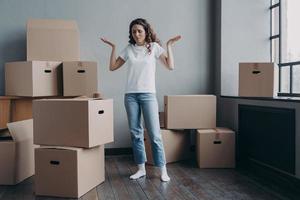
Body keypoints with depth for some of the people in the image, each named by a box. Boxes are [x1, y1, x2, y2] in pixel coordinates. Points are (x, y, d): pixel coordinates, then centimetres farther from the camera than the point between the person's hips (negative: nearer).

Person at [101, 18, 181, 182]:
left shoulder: (154, 47, 3)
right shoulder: (129, 49, 10)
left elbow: (170, 66, -6)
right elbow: (112, 67, 10)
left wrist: (169, 46, -8)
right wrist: (113, 48, 5)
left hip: (148, 94, -3)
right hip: (130, 95, 3)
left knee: (154, 133, -4)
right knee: (135, 133, 6)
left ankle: (163, 170, 6)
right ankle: (141, 168, 18)